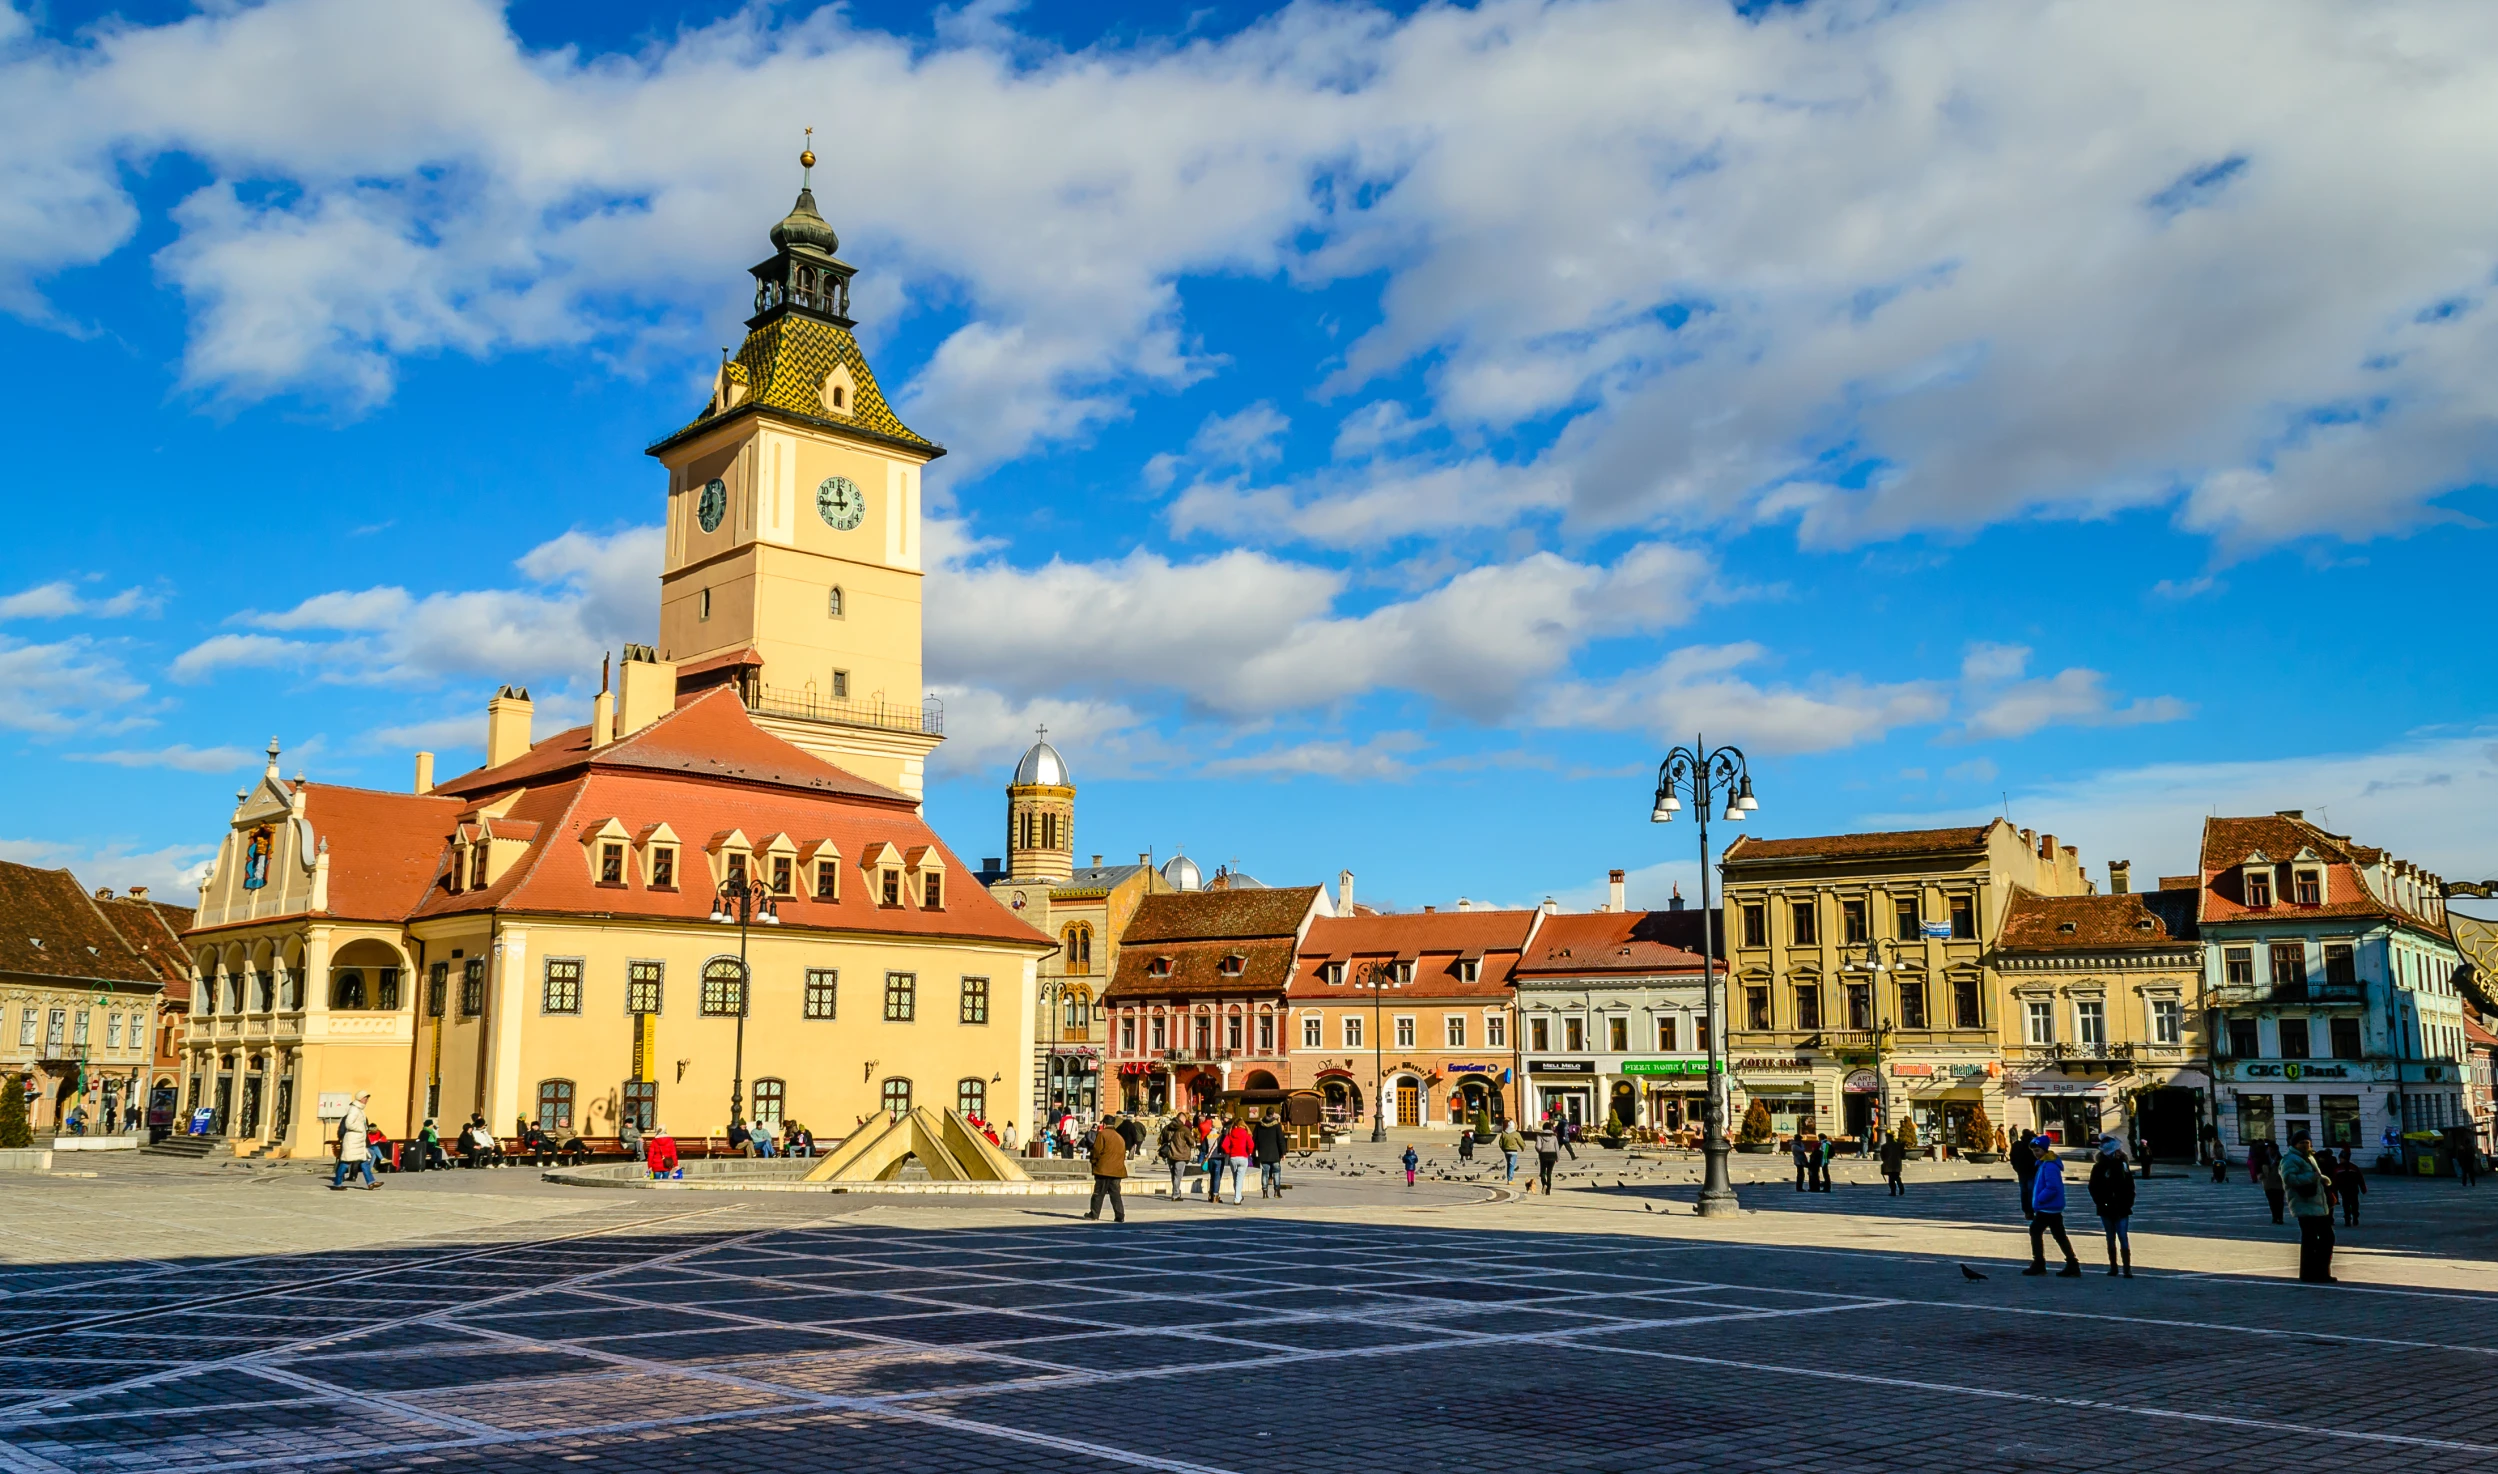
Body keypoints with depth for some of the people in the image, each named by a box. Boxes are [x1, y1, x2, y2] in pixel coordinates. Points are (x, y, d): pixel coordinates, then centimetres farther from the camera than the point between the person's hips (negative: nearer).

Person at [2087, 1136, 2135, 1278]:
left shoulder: (2122, 1165, 1)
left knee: (2123, 1238, -8)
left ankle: (2127, 1269, -8)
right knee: (2110, 1239, 11)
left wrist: (2128, 1204, -5)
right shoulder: (2099, 1168, 0)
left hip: (2121, 1209, -1)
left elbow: (2130, 1187, 3)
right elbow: (2093, 1188, 2)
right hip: (2106, 1209, 1)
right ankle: (2113, 1267, 20)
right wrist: (2100, 1203, -8)